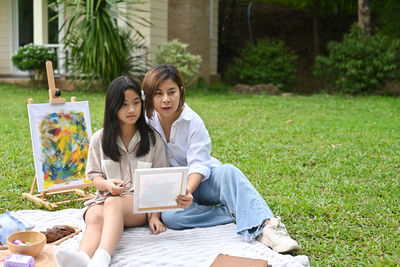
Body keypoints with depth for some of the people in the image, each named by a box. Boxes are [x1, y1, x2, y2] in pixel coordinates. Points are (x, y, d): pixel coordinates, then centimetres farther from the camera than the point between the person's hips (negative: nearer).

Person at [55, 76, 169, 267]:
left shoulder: (153, 139, 8)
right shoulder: (99, 139, 12)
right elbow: (94, 177, 12)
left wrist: (155, 215, -6)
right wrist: (108, 184, -13)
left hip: (140, 202, -2)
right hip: (105, 198, 2)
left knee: (113, 203, -37)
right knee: (95, 218, -34)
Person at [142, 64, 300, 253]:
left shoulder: (193, 122, -12)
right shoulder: (146, 122, -7)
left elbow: (198, 166, -19)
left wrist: (187, 192, -39)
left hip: (199, 181, -1)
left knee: (228, 172, -34)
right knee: (169, 216, -33)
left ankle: (266, 226, -48)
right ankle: (235, 213, -25)